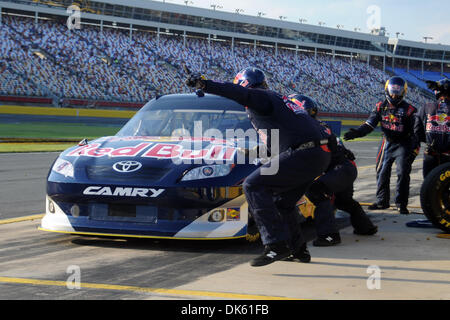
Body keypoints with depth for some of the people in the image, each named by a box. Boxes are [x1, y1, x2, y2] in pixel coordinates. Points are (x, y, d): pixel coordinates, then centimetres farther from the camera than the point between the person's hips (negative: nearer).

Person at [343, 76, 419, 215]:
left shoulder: (408, 110, -10)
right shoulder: (381, 106, 2)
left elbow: (416, 132, -8)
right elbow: (370, 124, -1)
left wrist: (414, 150, -17)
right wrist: (357, 132, -17)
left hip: (403, 144, -4)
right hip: (387, 143, 4)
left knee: (403, 173, -12)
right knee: (382, 172, 8)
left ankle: (401, 203, -2)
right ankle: (382, 201, 22)